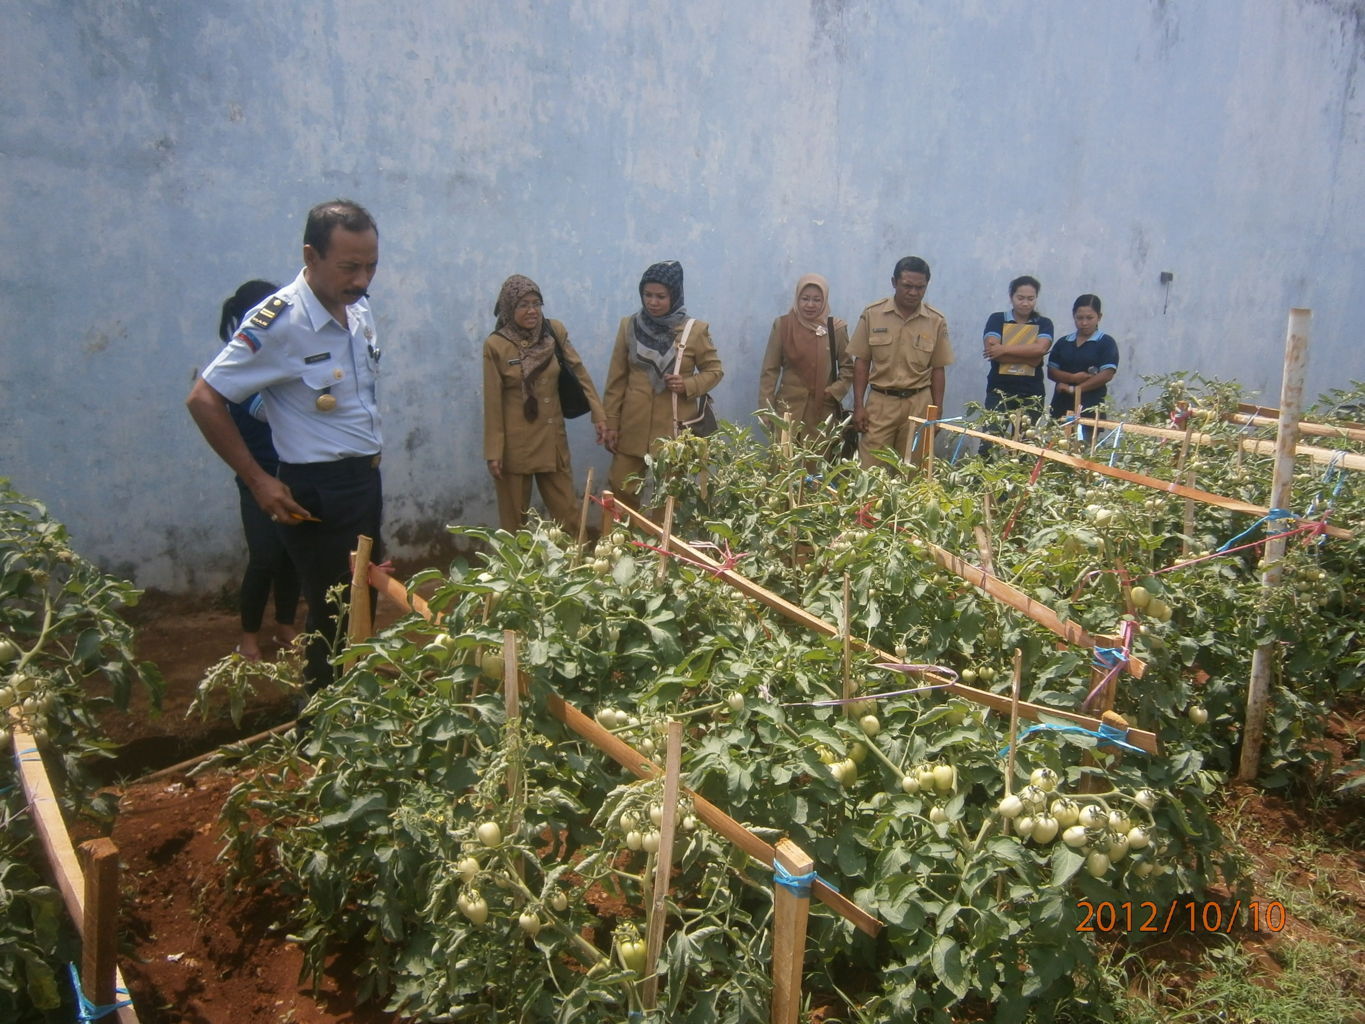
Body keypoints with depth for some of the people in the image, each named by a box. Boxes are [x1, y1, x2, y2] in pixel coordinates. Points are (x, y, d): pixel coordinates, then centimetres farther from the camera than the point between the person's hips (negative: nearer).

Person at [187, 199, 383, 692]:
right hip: (318, 492, -7)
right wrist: (258, 480, -15)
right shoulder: (278, 322, -18)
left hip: (366, 479, 8)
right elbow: (203, 399, -15)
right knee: (336, 619, 0)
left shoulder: (359, 310, 5)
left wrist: (371, 462, 14)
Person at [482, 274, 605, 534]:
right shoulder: (495, 346, -9)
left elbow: (579, 373, 4)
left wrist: (598, 414, -2)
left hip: (552, 439, 3)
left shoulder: (555, 332, -1)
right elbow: (492, 402, -8)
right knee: (515, 518, 8)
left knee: (568, 512, 9)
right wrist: (493, 452, -9)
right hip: (514, 444, -3)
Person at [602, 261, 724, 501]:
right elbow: (617, 378, 5)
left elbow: (715, 370, 5)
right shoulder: (629, 325, 3)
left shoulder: (695, 330, -3)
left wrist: (688, 385, -14)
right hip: (633, 425, 2)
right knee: (620, 489, 6)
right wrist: (610, 423, 2)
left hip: (675, 428, -2)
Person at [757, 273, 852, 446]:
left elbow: (848, 367, 9)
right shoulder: (782, 325, 0)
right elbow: (770, 370, 2)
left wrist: (834, 392, -7)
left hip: (824, 411, 1)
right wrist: (766, 410, -2)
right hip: (789, 408, -1)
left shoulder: (836, 328, 2)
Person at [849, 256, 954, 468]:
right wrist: (858, 406, -1)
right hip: (880, 402, -1)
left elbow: (937, 369, 7)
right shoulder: (872, 315, -1)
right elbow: (861, 362, 3)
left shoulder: (936, 321, 1)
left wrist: (937, 411, 4)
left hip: (919, 404, 1)